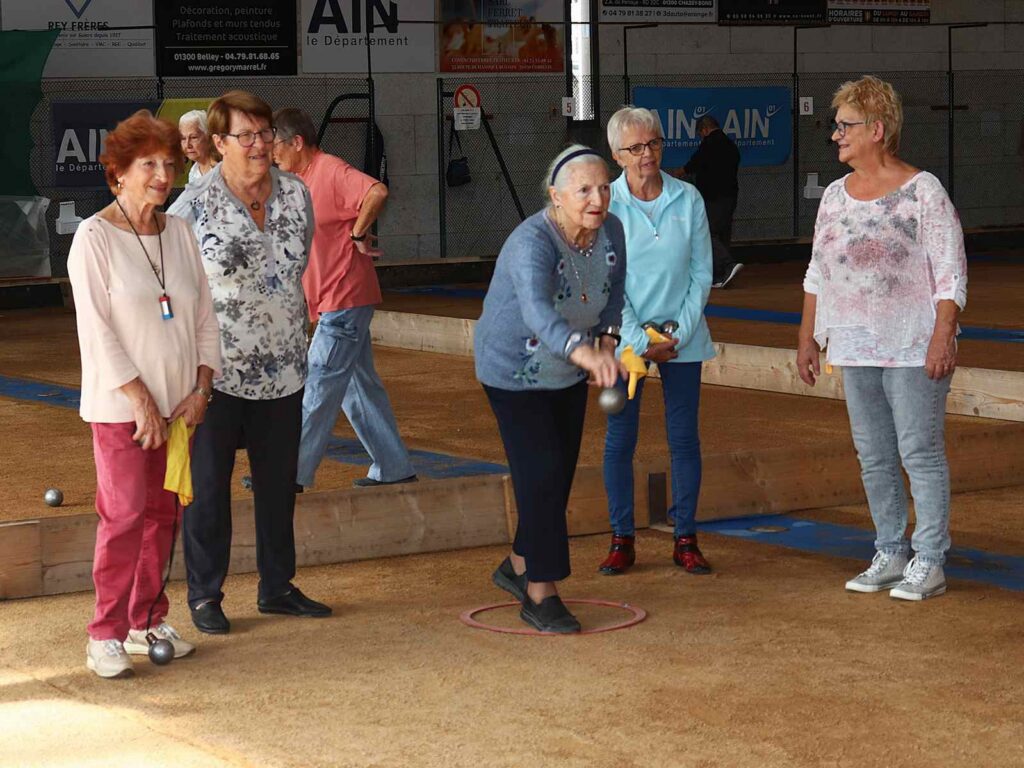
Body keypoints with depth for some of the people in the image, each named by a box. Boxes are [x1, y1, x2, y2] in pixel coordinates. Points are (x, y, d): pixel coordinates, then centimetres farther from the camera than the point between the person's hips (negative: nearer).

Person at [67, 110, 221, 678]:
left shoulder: (179, 233, 9)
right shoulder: (94, 238, -9)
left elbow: (205, 316, 11)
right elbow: (96, 332, -13)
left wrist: (200, 390, 1)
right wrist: (142, 401, -15)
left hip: (178, 403, 6)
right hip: (120, 407, -6)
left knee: (163, 513, 9)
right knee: (125, 516, -8)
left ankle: (147, 621, 21)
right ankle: (105, 636, -1)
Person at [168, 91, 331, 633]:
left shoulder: (296, 194, 4)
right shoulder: (194, 206, -10)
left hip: (283, 368, 5)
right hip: (216, 370, -5)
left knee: (279, 482, 13)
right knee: (207, 486, 3)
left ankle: (277, 588, 26)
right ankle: (205, 597, 14)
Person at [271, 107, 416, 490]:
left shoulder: (331, 170, -15)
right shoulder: (303, 179, 14)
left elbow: (376, 192, -32)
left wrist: (358, 235, -22)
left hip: (344, 301, -10)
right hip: (337, 303, 10)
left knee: (317, 390, -5)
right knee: (359, 386, 13)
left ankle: (294, 473, -1)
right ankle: (394, 469, 18)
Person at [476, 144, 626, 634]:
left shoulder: (611, 231, -12)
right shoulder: (532, 244, -34)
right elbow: (537, 311, -53)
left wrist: (607, 337, -5)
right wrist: (582, 351, -69)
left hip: (568, 373, 7)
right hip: (515, 371, -7)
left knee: (561, 474, 14)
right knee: (541, 475, -12)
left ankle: (519, 567, 34)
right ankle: (540, 595, -2)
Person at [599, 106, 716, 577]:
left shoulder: (688, 199, 1)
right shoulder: (606, 205, -4)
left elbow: (702, 273, 3)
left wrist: (679, 332, -6)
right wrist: (640, 341, -10)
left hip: (683, 338, 1)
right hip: (625, 336, -1)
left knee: (684, 438, 4)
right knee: (620, 439, 2)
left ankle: (685, 539, 12)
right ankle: (622, 540, 12)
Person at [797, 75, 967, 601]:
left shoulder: (923, 191, -7)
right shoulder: (835, 196, 11)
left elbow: (951, 272, -9)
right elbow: (817, 273, 17)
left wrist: (943, 336, -18)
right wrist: (808, 336, 13)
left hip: (913, 350, -6)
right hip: (855, 349, 6)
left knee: (921, 453, -3)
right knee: (873, 457, 10)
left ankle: (929, 562, 2)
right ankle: (890, 554, 19)